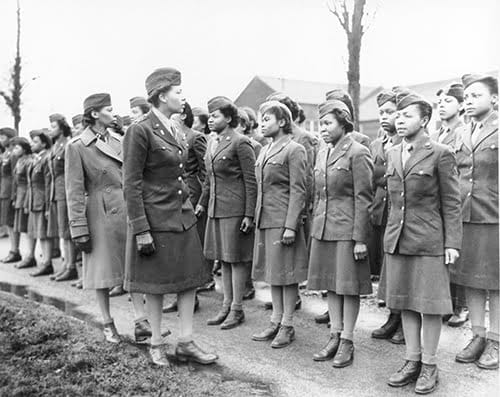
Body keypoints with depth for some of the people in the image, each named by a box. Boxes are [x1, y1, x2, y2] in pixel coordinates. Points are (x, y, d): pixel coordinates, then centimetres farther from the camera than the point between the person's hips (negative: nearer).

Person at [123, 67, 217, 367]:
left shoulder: (175, 131, 11)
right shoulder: (140, 131, -13)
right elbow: (131, 184, -15)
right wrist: (141, 230, -17)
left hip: (183, 215, 8)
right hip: (155, 218, -7)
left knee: (190, 279, 7)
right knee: (156, 284, 6)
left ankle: (186, 343, 18)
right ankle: (156, 344, 22)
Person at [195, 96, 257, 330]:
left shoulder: (240, 143, -11)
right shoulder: (213, 143, 13)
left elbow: (251, 181, -13)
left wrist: (249, 214, -16)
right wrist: (202, 203, 18)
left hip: (235, 210, -8)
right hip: (216, 209, 8)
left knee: (236, 258, 1)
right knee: (224, 258, 13)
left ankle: (237, 309, 11)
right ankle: (227, 306, 23)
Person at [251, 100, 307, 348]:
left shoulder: (294, 150, -8)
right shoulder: (265, 151, 16)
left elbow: (297, 191, -13)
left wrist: (291, 225, -18)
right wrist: (257, 216, 14)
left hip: (283, 220, -8)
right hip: (264, 220, 8)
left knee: (286, 273, 0)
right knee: (272, 271, 12)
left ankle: (287, 326, 11)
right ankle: (276, 321, 22)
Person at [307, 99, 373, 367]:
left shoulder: (358, 153, -10)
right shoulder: (323, 152, 13)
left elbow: (363, 199, -12)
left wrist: (360, 238, -15)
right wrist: (314, 227, 16)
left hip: (348, 230, -7)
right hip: (323, 229, 7)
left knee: (349, 285, 3)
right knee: (331, 284, 12)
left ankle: (347, 342, 14)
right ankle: (335, 337, 23)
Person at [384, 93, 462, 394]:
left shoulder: (441, 154, -6)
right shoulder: (393, 154, 11)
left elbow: (452, 203, -6)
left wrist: (452, 243, -10)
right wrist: (393, 229, 14)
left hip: (429, 241, -6)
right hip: (397, 240, 6)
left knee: (429, 304, 2)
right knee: (405, 302, 11)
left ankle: (429, 366, 16)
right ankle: (412, 361, 24)